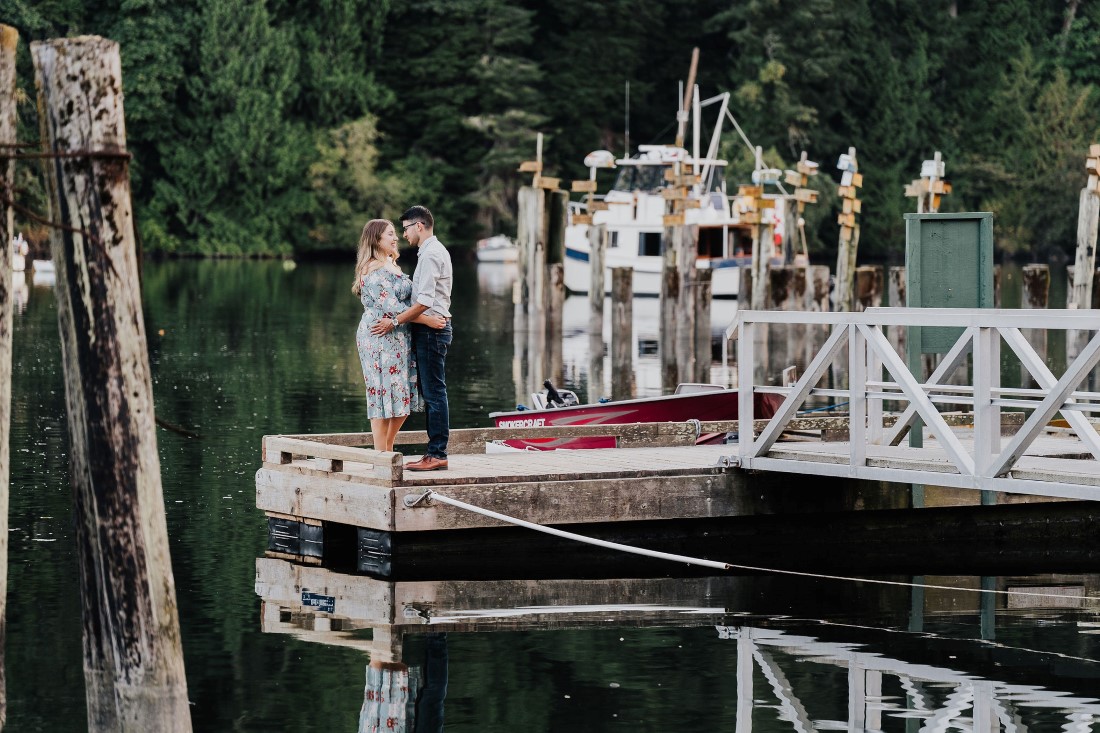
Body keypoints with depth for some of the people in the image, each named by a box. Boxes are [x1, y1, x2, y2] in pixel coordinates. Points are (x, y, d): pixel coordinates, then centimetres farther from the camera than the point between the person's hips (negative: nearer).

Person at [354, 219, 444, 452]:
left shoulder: (392, 265, 17)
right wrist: (426, 320, -20)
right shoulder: (373, 269, -13)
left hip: (399, 336, 9)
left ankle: (387, 448, 21)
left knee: (404, 396, 10)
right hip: (380, 337, -9)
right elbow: (390, 306, -19)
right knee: (385, 393, -6)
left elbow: (403, 299, 23)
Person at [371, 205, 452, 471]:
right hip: (433, 329, 11)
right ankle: (435, 452, 13)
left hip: (430, 329, -11)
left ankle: (437, 454, -10)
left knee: (434, 392, -9)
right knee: (431, 392, 11)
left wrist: (395, 321, -17)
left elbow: (425, 302, -22)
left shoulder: (430, 254, -14)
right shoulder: (435, 251, 19)